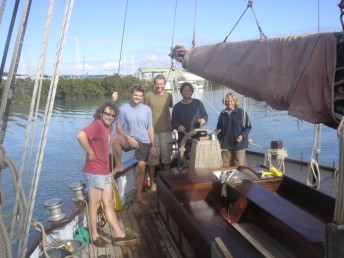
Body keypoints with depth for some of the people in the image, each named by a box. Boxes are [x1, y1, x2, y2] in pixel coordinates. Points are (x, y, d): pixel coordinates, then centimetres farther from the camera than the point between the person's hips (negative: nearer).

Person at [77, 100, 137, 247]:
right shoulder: (97, 124, -15)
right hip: (94, 172, -9)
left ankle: (120, 236, 18)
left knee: (108, 203, 11)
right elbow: (81, 136, -33)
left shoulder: (107, 127, 13)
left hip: (105, 172, 9)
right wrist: (90, 153, -20)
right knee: (95, 204, 5)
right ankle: (94, 236, 21)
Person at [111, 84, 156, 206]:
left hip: (144, 142, 2)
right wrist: (129, 137, -22)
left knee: (141, 168, 5)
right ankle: (118, 165, -12)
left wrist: (153, 145, 1)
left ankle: (139, 195, 22)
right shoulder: (124, 108, -6)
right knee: (114, 139, -33)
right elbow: (118, 127, -7)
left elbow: (150, 128, 4)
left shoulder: (147, 109, 1)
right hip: (130, 139, -2)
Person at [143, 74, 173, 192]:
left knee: (167, 157, 10)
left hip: (166, 131, 3)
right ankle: (152, 183, 17)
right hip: (152, 131, -2)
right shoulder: (148, 96, -5)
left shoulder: (169, 95, 4)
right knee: (152, 158, 4)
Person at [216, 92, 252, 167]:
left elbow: (248, 126, -2)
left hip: (239, 144, -3)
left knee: (238, 166, 1)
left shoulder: (242, 112, -5)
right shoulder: (222, 114, 8)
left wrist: (242, 135, -16)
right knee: (226, 166, 9)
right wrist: (219, 138, 6)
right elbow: (218, 128, 18)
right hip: (226, 144, 4)